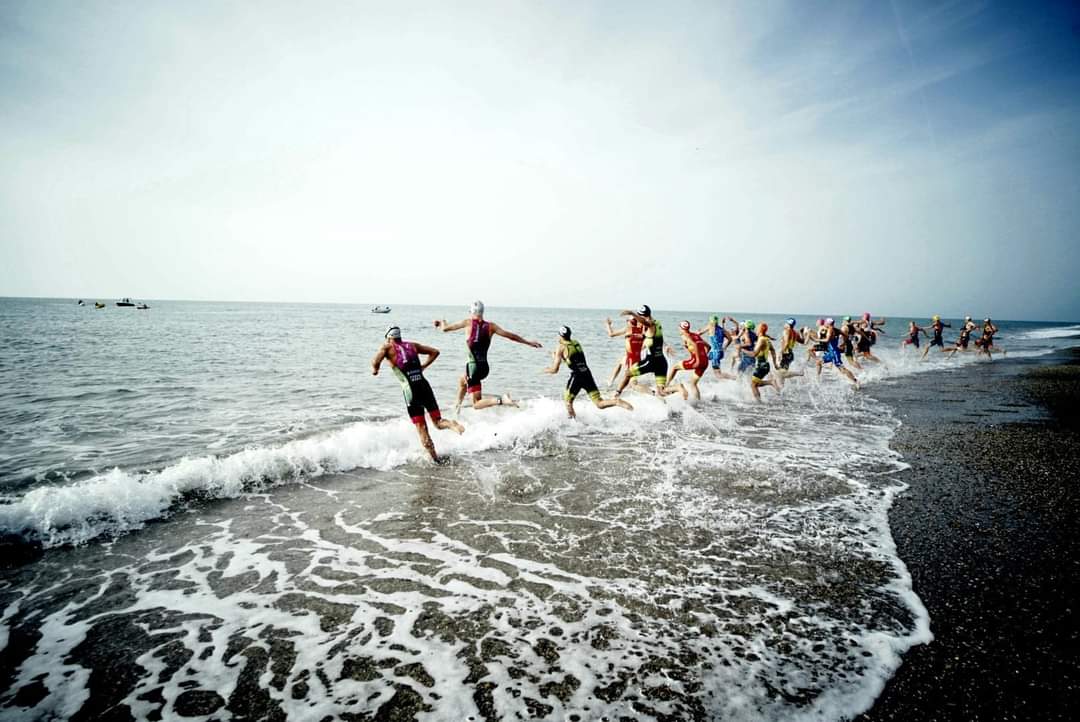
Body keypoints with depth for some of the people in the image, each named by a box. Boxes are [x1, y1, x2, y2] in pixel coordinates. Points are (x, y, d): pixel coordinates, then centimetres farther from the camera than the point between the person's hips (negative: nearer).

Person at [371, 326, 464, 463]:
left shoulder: (387, 347, 7)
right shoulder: (412, 345, 19)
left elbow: (375, 361, -10)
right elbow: (435, 352, 21)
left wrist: (375, 370, 10)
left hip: (410, 390, -3)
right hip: (425, 385, 4)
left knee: (422, 429, 3)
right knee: (438, 421, 12)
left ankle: (435, 459, 1)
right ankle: (451, 424, -20)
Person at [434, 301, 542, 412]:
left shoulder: (468, 323, -5)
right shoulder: (491, 326, 3)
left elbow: (445, 329, 2)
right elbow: (510, 335, 5)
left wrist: (442, 323, 26)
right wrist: (529, 342, 16)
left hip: (474, 366, -6)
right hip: (485, 367, 6)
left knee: (476, 404, -3)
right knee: (462, 381, 36)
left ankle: (500, 400, -26)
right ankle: (457, 405, 48)